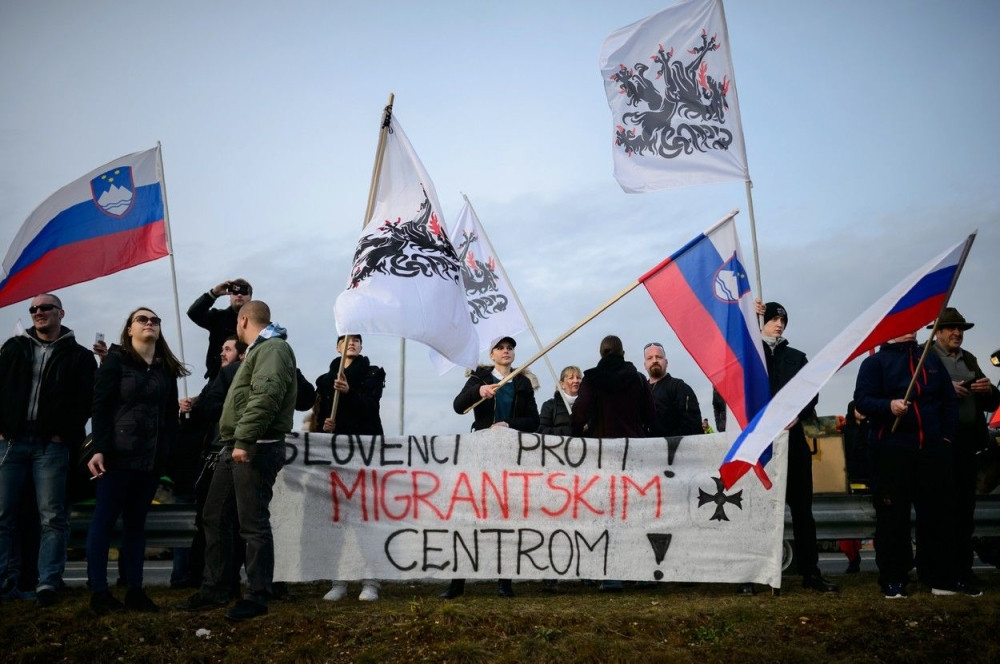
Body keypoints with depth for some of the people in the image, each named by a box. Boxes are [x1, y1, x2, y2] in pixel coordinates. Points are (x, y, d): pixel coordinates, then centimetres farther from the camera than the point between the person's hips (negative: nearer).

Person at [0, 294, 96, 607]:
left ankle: (48, 583, -5)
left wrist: (63, 434, -9)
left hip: (52, 444, -3)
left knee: (52, 517, -5)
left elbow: (85, 400, 1)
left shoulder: (79, 356, 8)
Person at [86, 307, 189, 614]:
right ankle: (99, 592, 3)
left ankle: (135, 590, 13)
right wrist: (99, 449, -16)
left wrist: (170, 453, 7)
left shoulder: (166, 369, 14)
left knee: (136, 523, 9)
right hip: (119, 454, -5)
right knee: (104, 520, -1)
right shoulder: (115, 360, 0)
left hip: (152, 458, 5)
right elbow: (100, 407, -7)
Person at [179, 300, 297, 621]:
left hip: (257, 449, -11)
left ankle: (257, 598, 2)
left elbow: (266, 397, -24)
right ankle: (215, 589, 24)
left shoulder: (273, 348, -11)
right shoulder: (259, 350, 23)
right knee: (215, 517, 14)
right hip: (237, 448, 11)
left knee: (253, 524, -6)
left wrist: (244, 440, -27)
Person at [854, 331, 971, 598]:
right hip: (891, 450, -4)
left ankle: (944, 578, 18)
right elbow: (861, 399, -8)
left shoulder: (932, 359, 17)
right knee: (892, 517, -1)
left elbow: (950, 400, 17)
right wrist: (888, 405, -27)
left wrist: (948, 435, 6)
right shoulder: (875, 362, 3)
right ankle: (893, 580, 8)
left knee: (940, 515, 8)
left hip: (933, 449, 4)